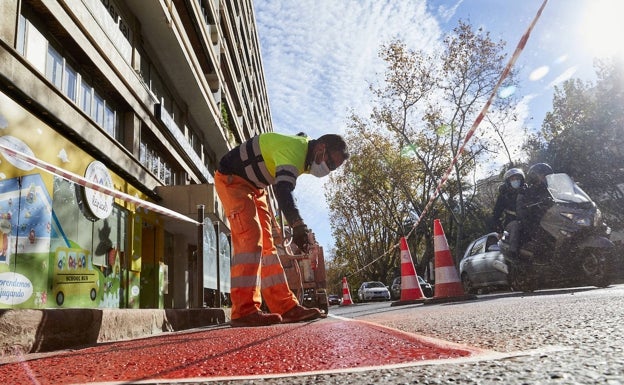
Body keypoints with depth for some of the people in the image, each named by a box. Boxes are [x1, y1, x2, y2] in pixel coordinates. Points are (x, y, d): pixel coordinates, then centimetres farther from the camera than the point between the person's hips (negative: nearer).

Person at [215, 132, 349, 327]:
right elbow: (283, 190, -44)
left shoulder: (303, 151, 4)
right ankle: (244, 311, -23)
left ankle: (286, 307, 2)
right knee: (250, 237, -23)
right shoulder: (293, 150, -28)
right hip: (231, 180, -10)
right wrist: (298, 225, -53)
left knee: (266, 245, 3)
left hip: (253, 186, 10)